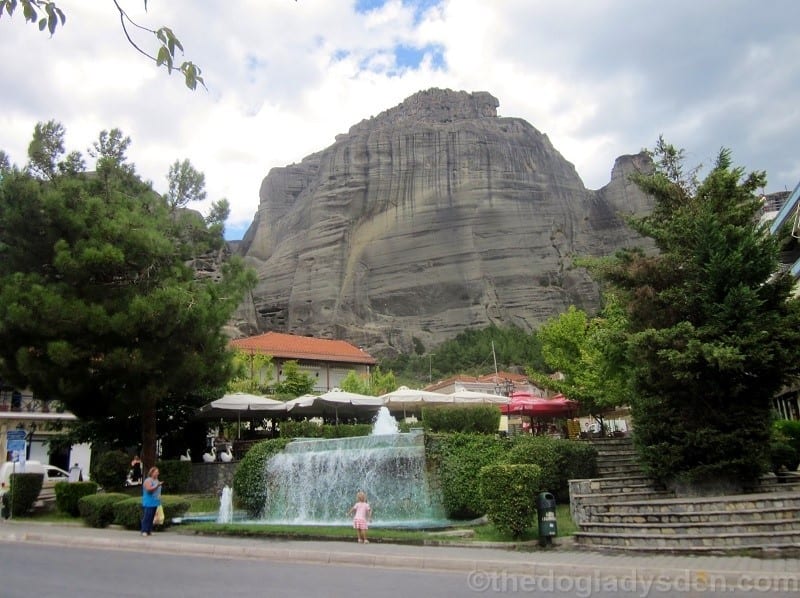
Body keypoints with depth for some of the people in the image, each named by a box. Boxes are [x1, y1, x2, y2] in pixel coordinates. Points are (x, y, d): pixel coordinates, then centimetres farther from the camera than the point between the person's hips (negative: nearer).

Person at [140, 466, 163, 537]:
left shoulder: (156, 480, 16)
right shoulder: (148, 480, -10)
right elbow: (149, 489, -23)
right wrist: (157, 486, -26)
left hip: (155, 502, 8)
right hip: (149, 503, -8)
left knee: (152, 517, 7)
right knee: (147, 516, -10)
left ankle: (149, 530, 11)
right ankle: (144, 531, -6)